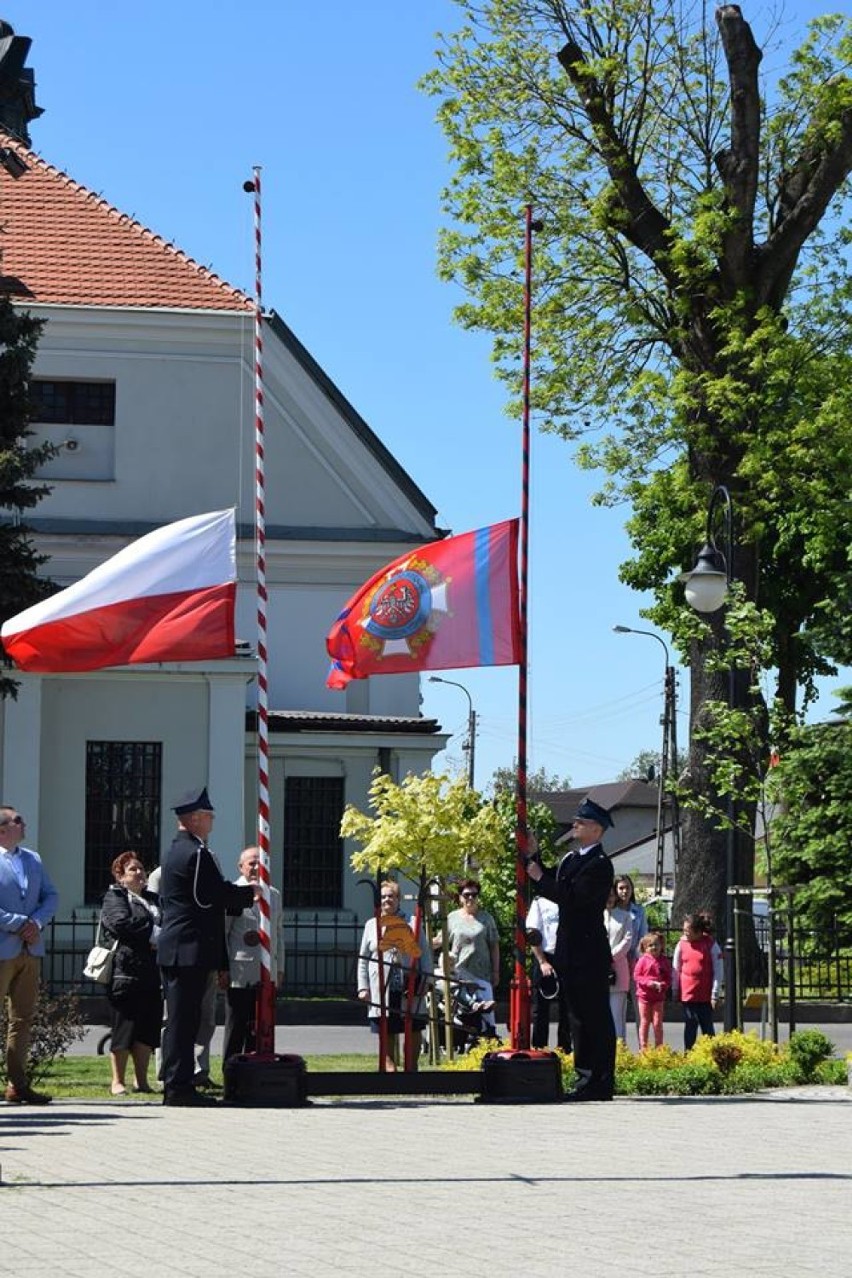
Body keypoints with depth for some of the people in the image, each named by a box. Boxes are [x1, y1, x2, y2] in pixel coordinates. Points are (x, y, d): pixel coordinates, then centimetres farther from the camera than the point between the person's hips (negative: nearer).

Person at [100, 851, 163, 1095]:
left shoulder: (153, 899, 21)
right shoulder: (114, 897, 1)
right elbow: (121, 923, -16)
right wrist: (154, 934, -14)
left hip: (152, 972, 6)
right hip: (126, 972, -6)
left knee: (148, 1027, 6)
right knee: (125, 1026, -3)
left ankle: (142, 1081, 13)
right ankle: (117, 1081, 4)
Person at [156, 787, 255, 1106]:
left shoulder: (174, 851, 18)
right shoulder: (197, 853, -14)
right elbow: (217, 894, -17)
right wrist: (250, 893, 0)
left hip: (173, 948, 10)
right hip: (191, 949, -10)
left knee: (179, 1018, 12)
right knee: (184, 1018, -8)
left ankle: (175, 1084, 15)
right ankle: (179, 1085, -7)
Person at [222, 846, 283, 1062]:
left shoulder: (274, 895, 14)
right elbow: (221, 933, -5)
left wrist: (279, 969, 16)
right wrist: (223, 969, -8)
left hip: (267, 976, 5)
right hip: (240, 976, -5)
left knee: (258, 1030, 7)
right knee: (236, 1030, 0)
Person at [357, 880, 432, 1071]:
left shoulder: (411, 924, 7)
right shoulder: (371, 925, 11)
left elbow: (425, 954, 5)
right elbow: (363, 960, 11)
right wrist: (363, 987, 2)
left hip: (409, 990, 0)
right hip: (382, 991, 0)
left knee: (415, 1031, 5)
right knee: (387, 1034, 3)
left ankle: (412, 1066, 18)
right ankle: (389, 1066, 6)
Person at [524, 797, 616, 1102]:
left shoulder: (599, 864, -13)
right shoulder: (570, 859, 16)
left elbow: (571, 897, -22)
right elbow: (555, 888, 16)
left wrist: (540, 878, -14)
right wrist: (533, 857, 11)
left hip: (589, 953, -10)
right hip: (571, 952, 10)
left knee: (595, 1017, -5)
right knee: (578, 1017, 13)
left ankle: (600, 1084, -3)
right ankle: (586, 1077, 19)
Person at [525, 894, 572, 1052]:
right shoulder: (539, 902, 3)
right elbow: (533, 935, -2)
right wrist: (542, 962, -10)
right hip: (545, 958, -2)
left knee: (566, 1009, 6)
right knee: (541, 1009, 2)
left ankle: (564, 1051, 12)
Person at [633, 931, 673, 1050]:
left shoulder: (665, 961, 1)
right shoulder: (643, 960, -4)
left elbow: (668, 978, 3)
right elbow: (636, 976, -5)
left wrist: (662, 985, -17)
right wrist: (649, 982, -17)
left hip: (659, 996, 1)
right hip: (644, 995, -1)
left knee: (657, 1023, 3)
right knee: (644, 1022, 7)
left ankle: (659, 1048, 10)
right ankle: (643, 1047, 12)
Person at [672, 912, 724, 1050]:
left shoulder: (710, 944, -6)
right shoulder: (681, 944, 2)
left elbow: (718, 971, -4)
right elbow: (676, 969, 9)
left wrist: (714, 994, -6)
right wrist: (675, 991, 7)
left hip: (705, 996, -2)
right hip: (687, 994, 2)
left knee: (707, 1027, 7)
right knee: (690, 1026, 4)